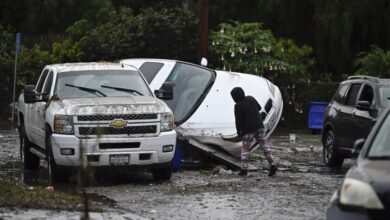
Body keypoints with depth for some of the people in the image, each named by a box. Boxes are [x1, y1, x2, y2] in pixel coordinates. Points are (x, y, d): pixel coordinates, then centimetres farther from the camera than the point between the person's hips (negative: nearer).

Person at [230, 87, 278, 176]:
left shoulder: (238, 106, -14)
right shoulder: (250, 98, 3)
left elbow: (238, 121, -13)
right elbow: (259, 108, 18)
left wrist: (238, 131, 1)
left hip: (248, 130, -5)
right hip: (259, 127, 5)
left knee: (245, 149, 8)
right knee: (264, 146, 7)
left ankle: (244, 170, 6)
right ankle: (273, 165, -2)